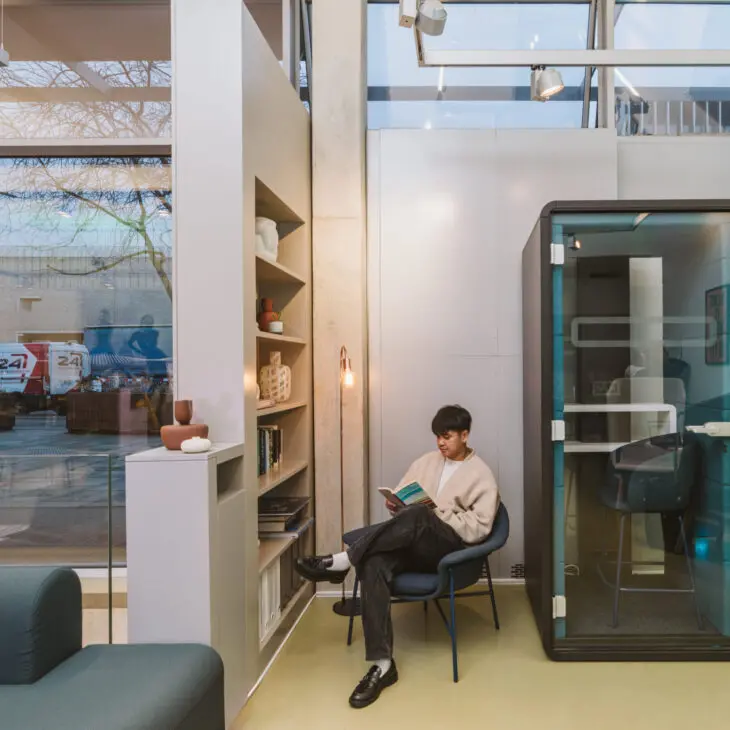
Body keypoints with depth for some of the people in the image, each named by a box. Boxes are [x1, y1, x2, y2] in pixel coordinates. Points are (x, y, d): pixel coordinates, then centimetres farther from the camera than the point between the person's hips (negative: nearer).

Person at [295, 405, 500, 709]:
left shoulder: (481, 475, 1)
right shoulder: (426, 461, 17)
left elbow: (479, 528, -8)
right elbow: (402, 498, 19)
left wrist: (438, 514, -16)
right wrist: (395, 504, -4)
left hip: (450, 549, -4)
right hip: (413, 544, 5)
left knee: (418, 516, -38)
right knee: (374, 564, -31)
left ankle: (341, 561, -31)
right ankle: (382, 664, -31)